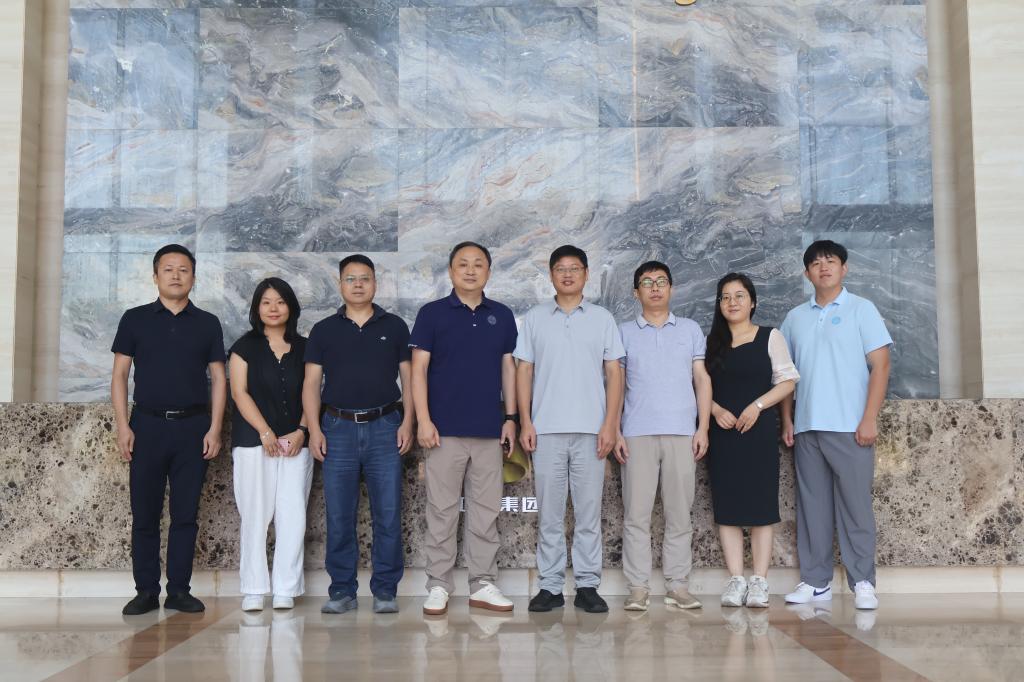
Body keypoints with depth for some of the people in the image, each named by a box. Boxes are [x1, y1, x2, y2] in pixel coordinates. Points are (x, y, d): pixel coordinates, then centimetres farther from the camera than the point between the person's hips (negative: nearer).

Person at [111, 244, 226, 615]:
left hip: (193, 427, 1)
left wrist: (214, 429, -2)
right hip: (147, 424, 0)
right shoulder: (135, 319, 6)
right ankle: (146, 591, 12)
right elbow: (119, 375, 5)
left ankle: (179, 590, 11)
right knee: (144, 513, 3)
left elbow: (218, 378, 7)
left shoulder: (207, 323, 8)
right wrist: (122, 426, -5)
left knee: (186, 514, 3)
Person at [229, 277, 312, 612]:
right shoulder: (245, 346, 7)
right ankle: (253, 591, 4)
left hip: (296, 442, 2)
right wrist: (265, 432, -11)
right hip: (253, 441, -1)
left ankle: (286, 590, 3)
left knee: (293, 516, -3)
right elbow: (239, 392, -1)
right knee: (255, 516, -1)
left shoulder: (304, 348, 12)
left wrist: (302, 431, -7)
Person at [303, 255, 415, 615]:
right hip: (338, 427, 1)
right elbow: (311, 383, 7)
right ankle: (341, 590, 14)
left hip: (385, 427, 0)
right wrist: (314, 429, -3)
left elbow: (409, 377, 8)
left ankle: (385, 590, 9)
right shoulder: (324, 330, 9)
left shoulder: (395, 326, 9)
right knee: (338, 516, 3)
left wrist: (407, 422, -3)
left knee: (388, 514, -1)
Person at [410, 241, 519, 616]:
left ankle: (483, 584, 16)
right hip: (446, 430, -3)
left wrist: (510, 417, 4)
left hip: (489, 431, 3)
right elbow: (419, 369, -3)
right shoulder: (432, 313, 0)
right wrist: (423, 419, -11)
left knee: (486, 510, 7)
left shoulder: (502, 316, 9)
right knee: (442, 510, 3)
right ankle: (438, 585, 12)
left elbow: (508, 368, 12)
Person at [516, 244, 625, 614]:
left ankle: (588, 585, 12)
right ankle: (550, 586, 13)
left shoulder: (602, 319, 7)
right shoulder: (534, 319, 8)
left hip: (590, 429, 0)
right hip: (547, 430, 1)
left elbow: (614, 373, 4)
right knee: (549, 512, 5)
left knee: (589, 511, 4)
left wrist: (610, 424, -5)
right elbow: (524, 371, 7)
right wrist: (526, 422, -2)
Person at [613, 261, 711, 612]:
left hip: (682, 433, 1)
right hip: (637, 434, -1)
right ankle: (638, 587, 3)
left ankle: (678, 585, 10)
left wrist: (703, 428, 0)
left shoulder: (690, 329, 13)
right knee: (636, 513, -2)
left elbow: (702, 379, 10)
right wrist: (615, 431, -1)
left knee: (680, 513, 2)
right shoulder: (624, 332, 11)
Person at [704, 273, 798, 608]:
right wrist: (716, 410, -8)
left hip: (759, 431, -2)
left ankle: (759, 581, 3)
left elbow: (787, 380, 0)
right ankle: (736, 579, 5)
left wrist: (756, 406, -12)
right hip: (723, 432, 2)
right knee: (727, 506, 0)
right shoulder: (712, 342, 12)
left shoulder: (770, 337, 5)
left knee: (760, 505, -2)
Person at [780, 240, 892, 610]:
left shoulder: (861, 309, 3)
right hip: (806, 427, 4)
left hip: (849, 427, -4)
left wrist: (870, 418, -11)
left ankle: (862, 582, 5)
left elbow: (880, 364, -3)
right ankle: (815, 581, 12)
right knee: (811, 506, 6)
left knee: (855, 505, -2)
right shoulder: (795, 318, 13)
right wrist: (786, 420, 8)